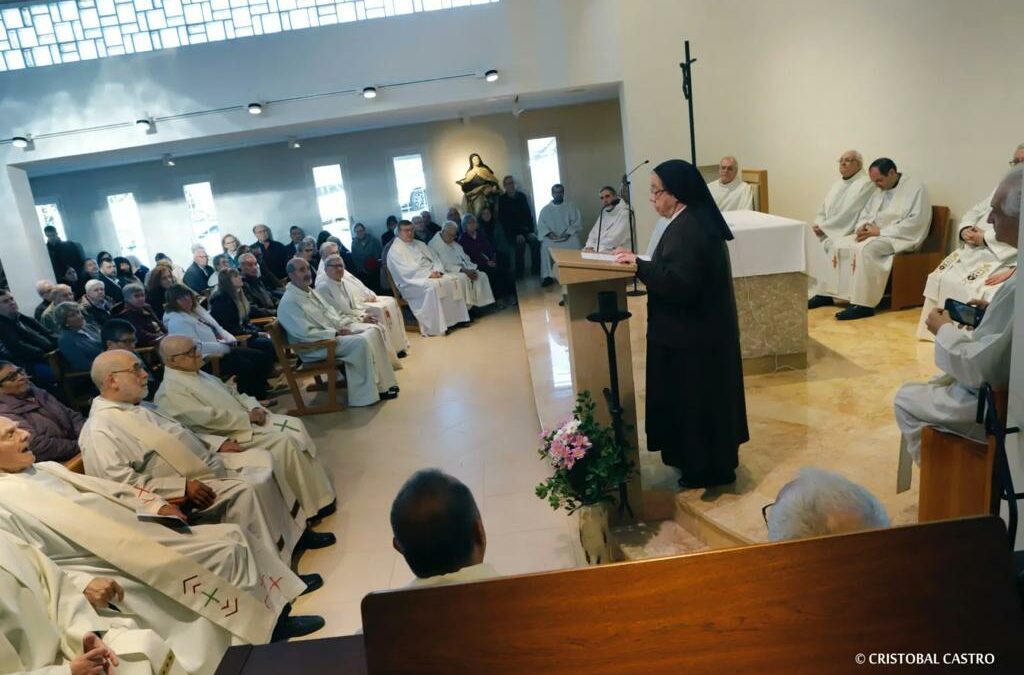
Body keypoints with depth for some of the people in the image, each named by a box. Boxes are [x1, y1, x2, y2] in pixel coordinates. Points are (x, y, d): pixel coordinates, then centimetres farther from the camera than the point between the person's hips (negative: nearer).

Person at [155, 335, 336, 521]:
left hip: (245, 420, 9)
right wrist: (247, 417, -14)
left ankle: (320, 491, -1)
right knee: (285, 441, -21)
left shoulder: (198, 373, 13)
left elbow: (231, 392, 17)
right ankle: (314, 503, -10)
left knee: (294, 425, -6)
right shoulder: (171, 391, -15)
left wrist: (254, 408, -2)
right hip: (226, 437, -9)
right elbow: (210, 419, -22)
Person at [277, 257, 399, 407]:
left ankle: (382, 383, -3)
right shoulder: (289, 302, -18)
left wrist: (341, 327, -3)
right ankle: (369, 392, -17)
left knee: (372, 333, -6)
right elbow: (306, 333, -23)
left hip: (333, 332, 9)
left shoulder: (309, 291, 10)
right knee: (361, 342, -27)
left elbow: (328, 312, 17)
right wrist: (336, 333, -19)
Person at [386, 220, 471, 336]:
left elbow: (434, 258, 15)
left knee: (451, 281, -19)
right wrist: (429, 274, -19)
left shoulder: (419, 244, 20)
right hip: (412, 282, -7)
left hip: (431, 275, 7)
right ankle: (437, 326, -33)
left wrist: (437, 271, -7)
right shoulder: (395, 250, -3)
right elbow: (407, 271, -15)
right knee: (432, 286, -35)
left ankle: (456, 317, -16)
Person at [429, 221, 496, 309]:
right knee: (464, 278, -35)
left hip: (465, 269, 8)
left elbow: (465, 258, 18)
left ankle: (482, 304, -15)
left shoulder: (454, 243, 19)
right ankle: (467, 306, -27)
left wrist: (471, 269, -4)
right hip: (449, 272, -8)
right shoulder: (434, 244, -9)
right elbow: (444, 264, -18)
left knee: (482, 275, -11)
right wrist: (463, 270, -23)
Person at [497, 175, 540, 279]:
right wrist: (516, 234, -17)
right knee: (520, 243, -31)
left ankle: (537, 270, -13)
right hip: (511, 231, -3)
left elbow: (529, 214, 7)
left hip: (525, 228, 3)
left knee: (535, 241, -24)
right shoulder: (501, 199, -3)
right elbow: (503, 220, -8)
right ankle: (519, 273, -20)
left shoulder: (522, 196, 8)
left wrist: (531, 231, -7)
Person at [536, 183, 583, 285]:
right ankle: (548, 276, -31)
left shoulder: (571, 206, 11)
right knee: (546, 246, -34)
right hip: (551, 237, 1)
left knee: (574, 244, -35)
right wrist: (549, 233, -14)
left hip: (568, 236, -1)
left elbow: (577, 222, 1)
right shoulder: (545, 209, 15)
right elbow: (541, 225, 6)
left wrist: (568, 233, -15)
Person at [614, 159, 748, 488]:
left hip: (692, 334, -11)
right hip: (701, 328, 11)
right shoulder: (695, 220, 10)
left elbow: (678, 283, -29)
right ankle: (709, 461, 34)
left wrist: (639, 264, -24)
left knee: (693, 397, 3)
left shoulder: (687, 229, -23)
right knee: (701, 396, 20)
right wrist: (643, 263, 8)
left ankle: (707, 468, 18)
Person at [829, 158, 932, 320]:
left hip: (899, 238, -8)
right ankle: (846, 294, -17)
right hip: (874, 234, 8)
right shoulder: (879, 190, 18)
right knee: (842, 244, -14)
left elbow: (915, 223, -16)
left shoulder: (916, 189, -5)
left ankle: (864, 304, -33)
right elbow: (865, 214, 19)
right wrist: (863, 227, -6)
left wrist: (880, 231, -19)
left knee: (866, 249, -35)